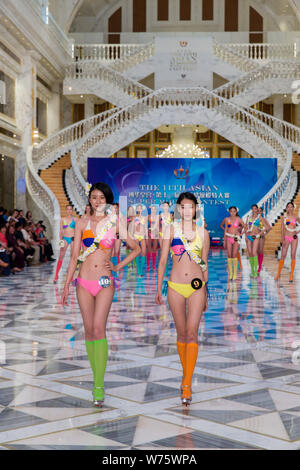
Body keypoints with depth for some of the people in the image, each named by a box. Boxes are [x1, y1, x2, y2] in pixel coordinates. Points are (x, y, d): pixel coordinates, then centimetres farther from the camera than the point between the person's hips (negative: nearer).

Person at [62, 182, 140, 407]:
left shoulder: (115, 224, 3)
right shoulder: (82, 223, 7)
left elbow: (136, 249, 12)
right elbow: (75, 256, 7)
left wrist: (118, 266, 3)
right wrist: (67, 284, 3)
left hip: (105, 282, -2)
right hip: (84, 282, 3)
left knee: (98, 329, -15)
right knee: (89, 330, 5)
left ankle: (99, 385, -14)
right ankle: (97, 377, 18)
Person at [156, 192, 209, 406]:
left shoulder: (203, 233, 6)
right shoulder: (171, 230, 4)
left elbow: (205, 264, 13)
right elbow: (163, 261, 7)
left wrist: (205, 294, 15)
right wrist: (159, 289, 5)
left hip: (197, 287, -1)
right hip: (176, 287, 1)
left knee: (192, 333, -11)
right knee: (182, 334, 9)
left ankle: (187, 385, -13)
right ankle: (186, 373, 28)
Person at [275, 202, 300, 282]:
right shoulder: (284, 217, 5)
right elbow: (282, 229, 1)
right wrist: (282, 239, -8)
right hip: (286, 238, -1)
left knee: (293, 256, -3)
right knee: (283, 256, -5)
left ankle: (291, 276, 0)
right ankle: (278, 274, 3)